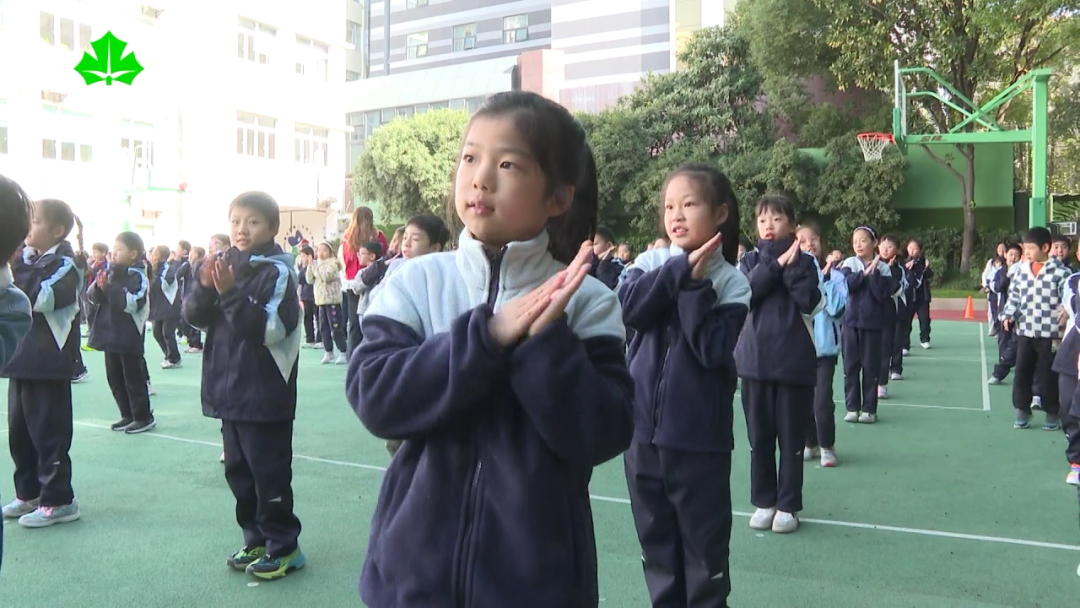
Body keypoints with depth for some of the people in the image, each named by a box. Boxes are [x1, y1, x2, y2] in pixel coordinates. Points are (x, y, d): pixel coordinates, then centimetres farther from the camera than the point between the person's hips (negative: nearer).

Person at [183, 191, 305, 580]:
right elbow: (194, 317, 5)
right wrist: (205, 288, -13)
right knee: (238, 470, 16)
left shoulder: (276, 271, -11)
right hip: (229, 389, 7)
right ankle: (256, 539, 29)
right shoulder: (225, 265, 9)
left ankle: (283, 546, 14)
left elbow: (270, 328, -20)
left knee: (269, 473, 1)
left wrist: (230, 293, -26)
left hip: (265, 394, -7)